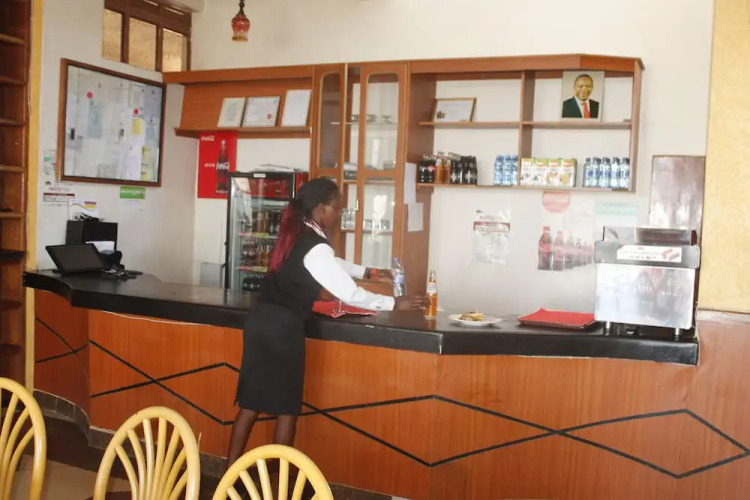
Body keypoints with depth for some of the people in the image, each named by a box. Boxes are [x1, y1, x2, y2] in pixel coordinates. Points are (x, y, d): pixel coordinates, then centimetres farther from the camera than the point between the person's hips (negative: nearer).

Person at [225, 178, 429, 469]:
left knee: (251, 403, 14)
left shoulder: (294, 234, 11)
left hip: (261, 320, 8)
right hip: (283, 327, -8)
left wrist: (369, 272, 27)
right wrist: (395, 303, -5)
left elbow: (332, 265, 27)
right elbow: (351, 295, -15)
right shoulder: (315, 248, -16)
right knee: (286, 408, 7)